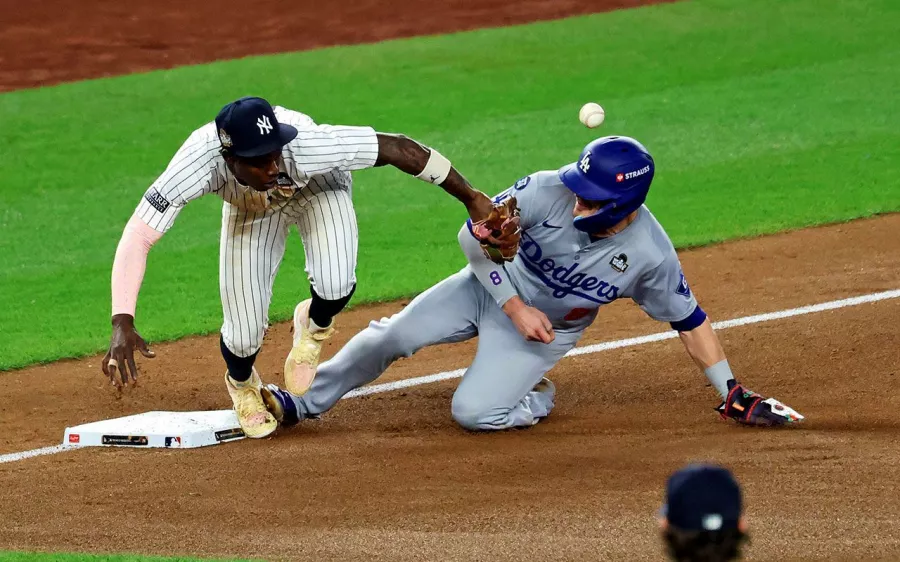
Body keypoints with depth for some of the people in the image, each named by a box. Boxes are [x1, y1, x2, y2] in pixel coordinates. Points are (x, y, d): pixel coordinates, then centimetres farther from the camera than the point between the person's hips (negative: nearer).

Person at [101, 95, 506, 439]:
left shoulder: (307, 146, -45)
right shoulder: (199, 163, -43)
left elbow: (397, 148, -34)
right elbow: (137, 237, -42)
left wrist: (470, 197, -25)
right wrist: (122, 325, -52)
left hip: (318, 188, -1)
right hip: (249, 207, 1)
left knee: (335, 285, -29)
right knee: (244, 334, -6)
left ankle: (314, 328, 10)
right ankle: (242, 386, 34)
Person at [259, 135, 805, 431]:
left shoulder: (650, 253, -27)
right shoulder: (549, 192, -30)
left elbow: (691, 321, -13)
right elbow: (475, 233, -18)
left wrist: (735, 396, -10)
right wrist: (515, 306, -21)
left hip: (550, 331, -1)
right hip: (493, 287, 1)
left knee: (473, 412, -20)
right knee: (392, 336, -7)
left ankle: (538, 400, 11)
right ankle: (303, 402, 11)